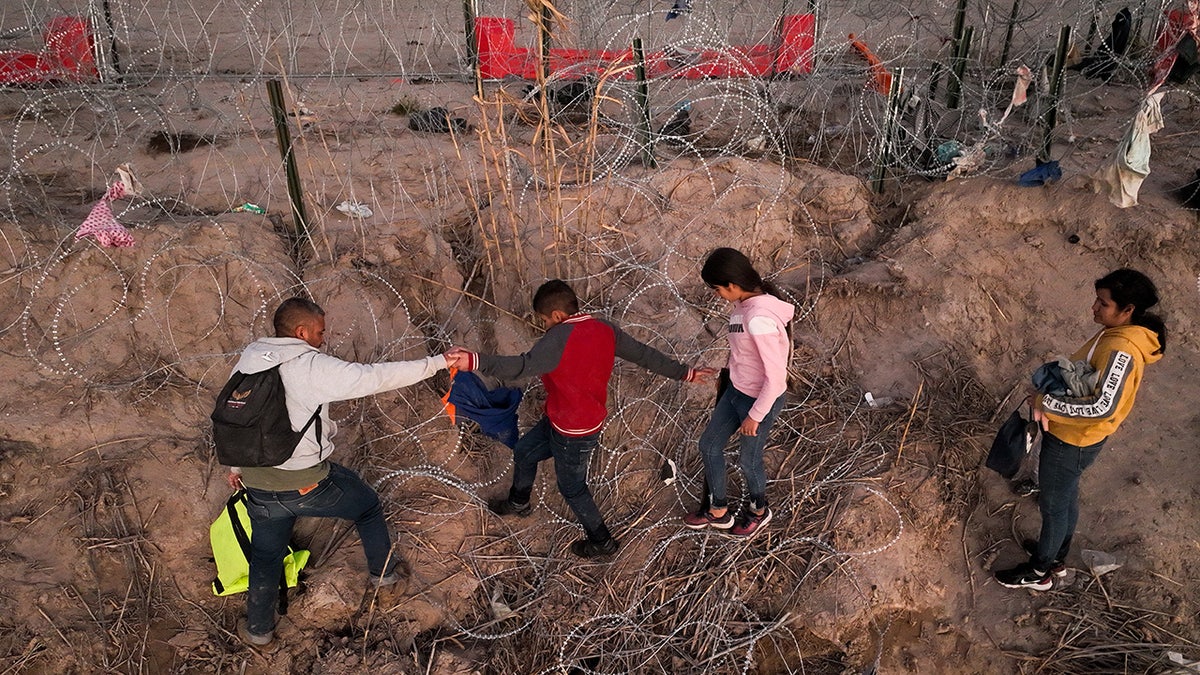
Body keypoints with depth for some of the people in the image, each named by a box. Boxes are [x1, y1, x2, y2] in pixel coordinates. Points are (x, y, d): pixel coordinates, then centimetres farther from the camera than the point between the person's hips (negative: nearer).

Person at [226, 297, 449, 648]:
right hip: (308, 485, -5)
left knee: (266, 555, 26)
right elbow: (377, 376, -19)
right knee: (368, 506, 23)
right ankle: (383, 571, 42)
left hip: (259, 486, 5)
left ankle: (258, 629, 43)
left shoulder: (247, 360, 1)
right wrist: (438, 362, -12)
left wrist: (237, 466, 26)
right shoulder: (314, 367, -17)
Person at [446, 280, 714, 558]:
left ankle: (602, 542, 34)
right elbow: (644, 354, 2)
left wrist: (473, 360, -53)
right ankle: (518, 502, 51)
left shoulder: (561, 338, -30)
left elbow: (524, 367, -44)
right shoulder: (605, 329, -4)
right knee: (524, 452, 25)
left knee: (572, 488, 15)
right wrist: (685, 373, 13)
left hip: (573, 435, -9)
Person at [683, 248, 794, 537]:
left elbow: (775, 376, -28)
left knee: (748, 460, 15)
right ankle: (717, 510, 41)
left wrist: (755, 416, -19)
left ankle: (758, 511, 47)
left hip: (761, 401, -9)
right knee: (709, 444, 20)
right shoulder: (744, 303, -5)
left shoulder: (759, 320, -33)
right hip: (736, 391, 9)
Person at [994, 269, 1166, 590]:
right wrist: (1049, 395, -5)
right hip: (1069, 434, 10)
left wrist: (1047, 403, -32)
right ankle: (1056, 558, 47)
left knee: (1053, 503, 11)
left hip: (1072, 441, -10)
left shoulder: (1121, 350, -32)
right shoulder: (1117, 334, -1)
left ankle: (1039, 571, 32)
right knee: (1066, 497, 26)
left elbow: (1103, 407, -41)